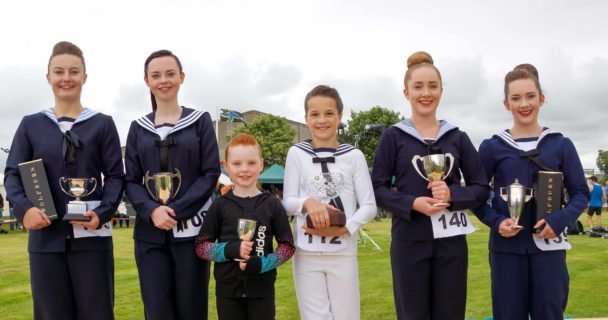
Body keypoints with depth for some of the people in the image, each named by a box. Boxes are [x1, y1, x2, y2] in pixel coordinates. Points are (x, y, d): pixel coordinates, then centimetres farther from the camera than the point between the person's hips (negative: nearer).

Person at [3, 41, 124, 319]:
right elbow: (13, 174, 8)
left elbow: (115, 175, 3)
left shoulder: (102, 124, 7)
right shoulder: (31, 124, 11)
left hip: (91, 236, -1)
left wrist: (103, 213, -15)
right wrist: (23, 208, -13)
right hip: (45, 237, 2)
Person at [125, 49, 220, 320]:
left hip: (191, 230, -2)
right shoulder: (138, 128, 12)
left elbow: (211, 173, -1)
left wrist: (177, 211, -13)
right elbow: (131, 180, 8)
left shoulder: (200, 121, 6)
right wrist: (152, 211, -12)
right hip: (150, 233, 2)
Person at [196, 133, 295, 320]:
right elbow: (201, 246, 0)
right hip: (227, 288, 1)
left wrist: (262, 263, -16)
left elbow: (287, 245, 1)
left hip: (262, 288, 0)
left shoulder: (272, 204, -1)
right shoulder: (220, 206, 0)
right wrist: (229, 250, -18)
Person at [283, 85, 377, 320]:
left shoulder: (354, 155, 0)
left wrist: (343, 229, -15)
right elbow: (287, 202, 3)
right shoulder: (296, 153, 2)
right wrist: (308, 202, -18)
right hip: (306, 254, 0)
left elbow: (369, 206, 0)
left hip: (343, 253, 0)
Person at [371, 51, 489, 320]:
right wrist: (412, 203, -17)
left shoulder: (458, 138, 7)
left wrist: (452, 194, -12)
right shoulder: (393, 137, 1)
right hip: (409, 242, -2)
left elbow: (482, 189, 7)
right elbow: (377, 188, -1)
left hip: (451, 242, 2)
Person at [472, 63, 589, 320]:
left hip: (548, 246, 1)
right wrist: (495, 221, -13)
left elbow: (581, 193, 7)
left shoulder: (561, 145, 5)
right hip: (506, 248, -1)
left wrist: (560, 220, -12)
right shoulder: (492, 147, 1)